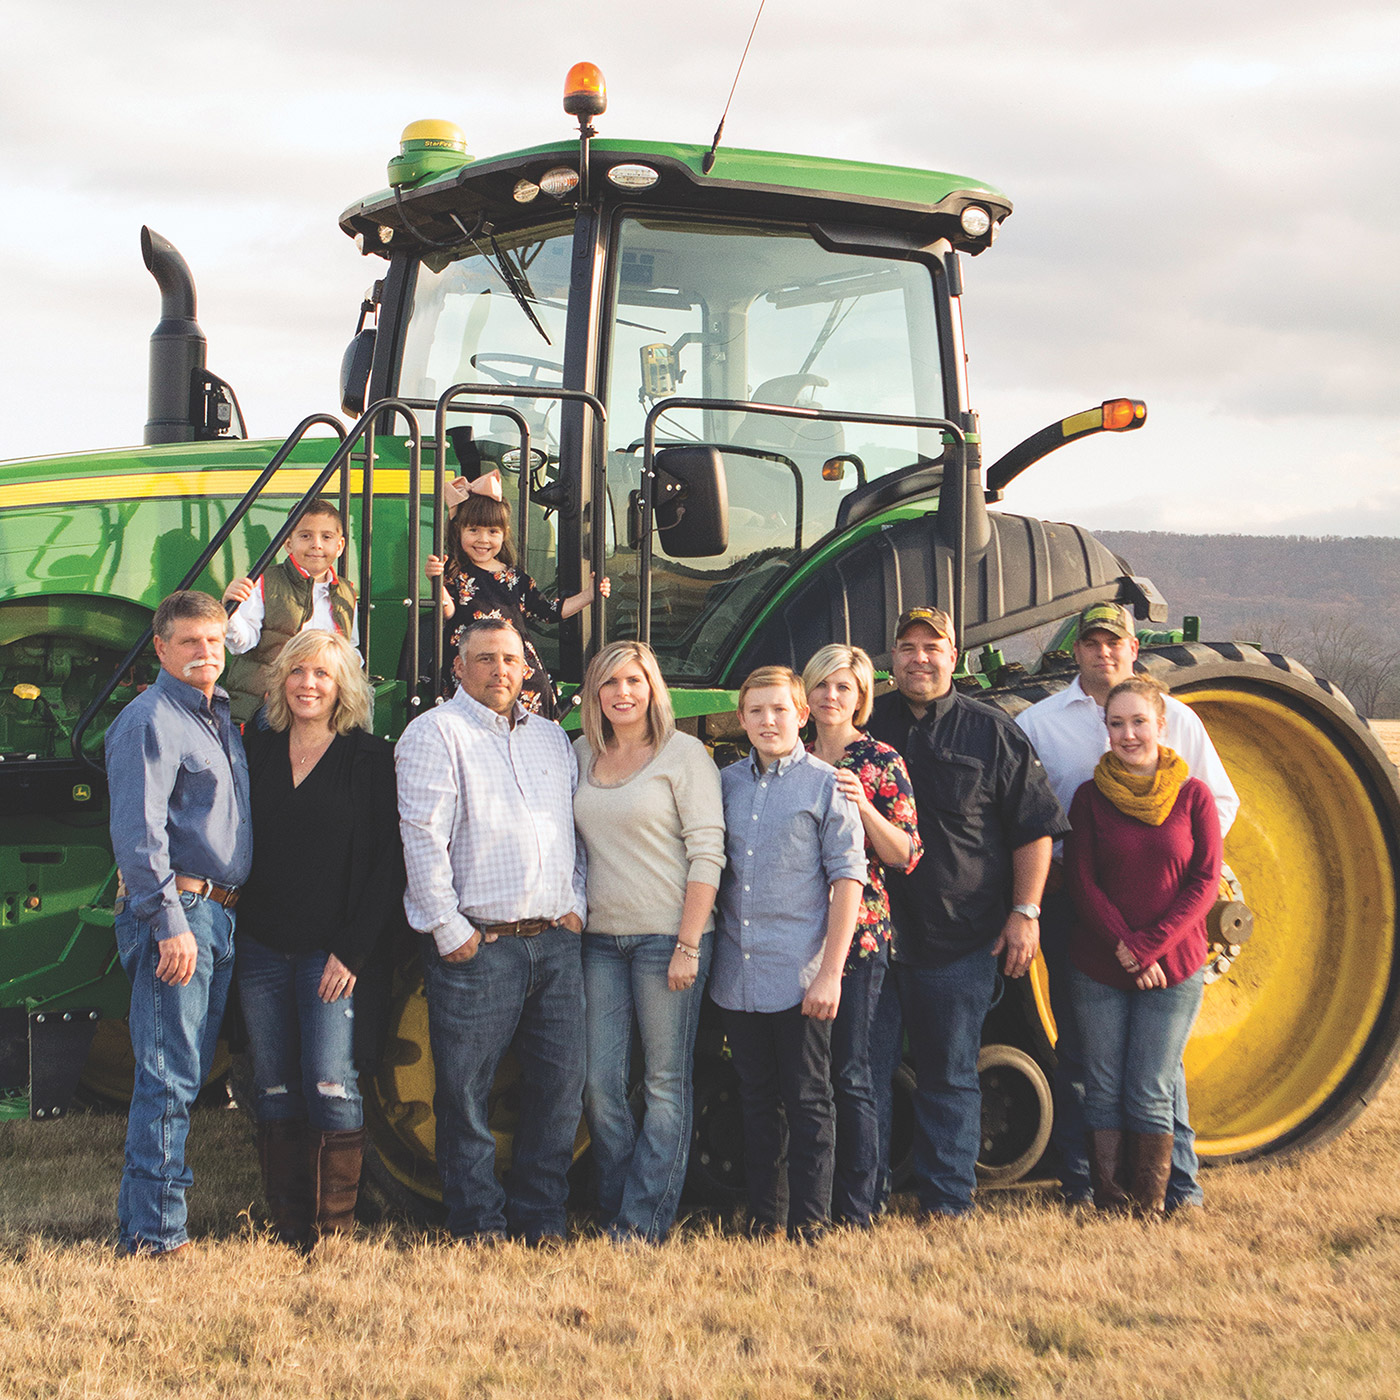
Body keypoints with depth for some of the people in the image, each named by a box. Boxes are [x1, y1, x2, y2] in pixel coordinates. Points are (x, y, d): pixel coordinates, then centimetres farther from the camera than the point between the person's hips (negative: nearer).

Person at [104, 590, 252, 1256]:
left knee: (190, 1071, 11)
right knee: (169, 1077, -9)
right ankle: (154, 1233, -6)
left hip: (219, 913, 9)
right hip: (174, 910, -9)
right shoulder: (150, 721, -10)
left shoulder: (219, 715, 18)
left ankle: (145, 1213, 19)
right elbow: (138, 833, -17)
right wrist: (170, 923, -22)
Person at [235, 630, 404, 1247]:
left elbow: (388, 861, -5)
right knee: (274, 1090, 6)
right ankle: (286, 1226, 14)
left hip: (333, 953, -4)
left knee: (330, 1084, -9)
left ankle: (334, 1230, -1)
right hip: (261, 947, 4)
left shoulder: (370, 758, -1)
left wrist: (353, 949, -10)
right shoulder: (258, 750, 10)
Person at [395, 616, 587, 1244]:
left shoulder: (551, 737, 18)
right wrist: (449, 930, -12)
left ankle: (541, 1221, 16)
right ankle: (478, 1226, 8)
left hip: (555, 941, 6)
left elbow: (577, 831, 22)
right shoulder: (435, 733, -2)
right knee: (465, 1090, -2)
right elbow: (423, 837, -9)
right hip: (477, 945, -5)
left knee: (561, 1085, 6)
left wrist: (576, 905, 8)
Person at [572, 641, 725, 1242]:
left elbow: (707, 850, -8)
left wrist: (689, 944, -14)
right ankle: (614, 1211, 13)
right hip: (600, 938, 5)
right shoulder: (582, 754, 12)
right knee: (599, 1084, 3)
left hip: (668, 936, -5)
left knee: (665, 1084, 0)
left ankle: (643, 1222, 3)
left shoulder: (683, 753, -3)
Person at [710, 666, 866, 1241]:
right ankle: (762, 1218, 20)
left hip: (800, 977, -4)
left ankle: (809, 1224, 8)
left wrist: (830, 972, -12)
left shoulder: (825, 784, -3)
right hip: (737, 976, 4)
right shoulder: (726, 784, 9)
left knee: (807, 1102, 2)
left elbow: (848, 877, -6)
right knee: (756, 1102, 12)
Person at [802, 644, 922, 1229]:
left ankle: (855, 1209, 0)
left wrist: (863, 805, -15)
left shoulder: (881, 762, 2)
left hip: (857, 933, -4)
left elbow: (906, 856, -3)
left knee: (848, 1074, -6)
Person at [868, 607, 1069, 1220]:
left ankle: (947, 1198, 10)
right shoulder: (865, 726, 8)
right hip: (876, 932, 2)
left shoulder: (993, 733, 3)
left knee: (948, 1075, 3)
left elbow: (1034, 827, 3)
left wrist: (1025, 911, -3)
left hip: (961, 935, -2)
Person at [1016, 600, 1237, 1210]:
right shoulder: (1038, 722, 7)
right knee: (1077, 1045, 3)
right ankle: (1078, 1178, 11)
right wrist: (1049, 868, -6)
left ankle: (1178, 1179, 9)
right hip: (1070, 902, 0)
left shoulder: (1176, 718, 9)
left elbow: (1220, 801, 14)